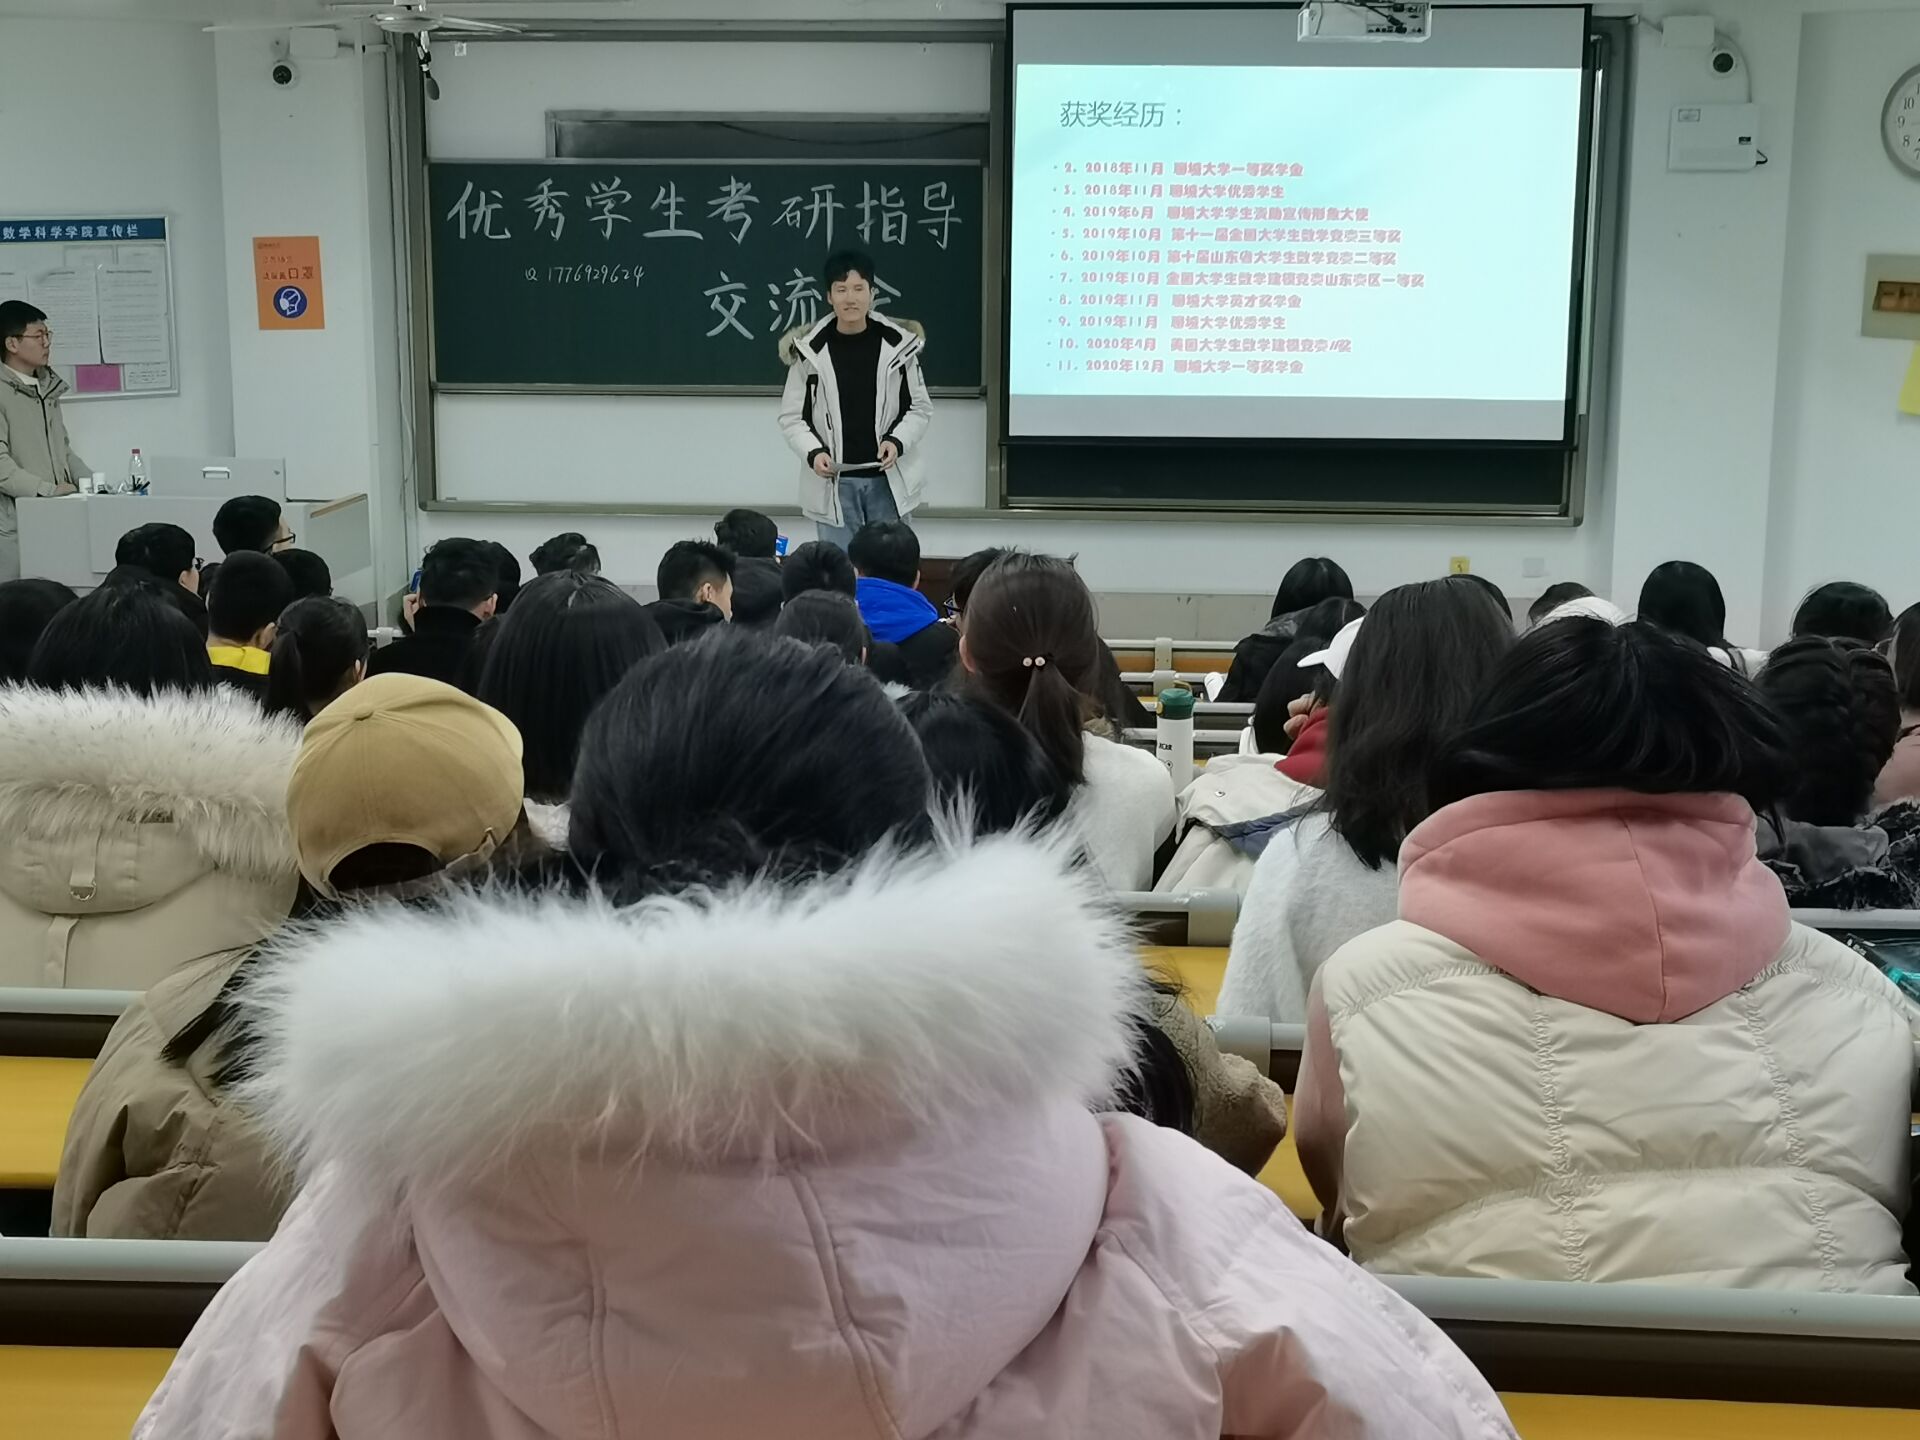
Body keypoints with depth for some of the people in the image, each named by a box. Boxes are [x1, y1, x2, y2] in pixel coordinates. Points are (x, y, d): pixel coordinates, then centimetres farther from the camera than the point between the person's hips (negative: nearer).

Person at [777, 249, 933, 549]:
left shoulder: (899, 345, -4)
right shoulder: (809, 350, -6)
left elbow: (920, 408, 4)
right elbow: (792, 417, 1)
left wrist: (897, 441, -14)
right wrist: (813, 453, -16)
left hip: (888, 480, 1)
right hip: (834, 483, -1)